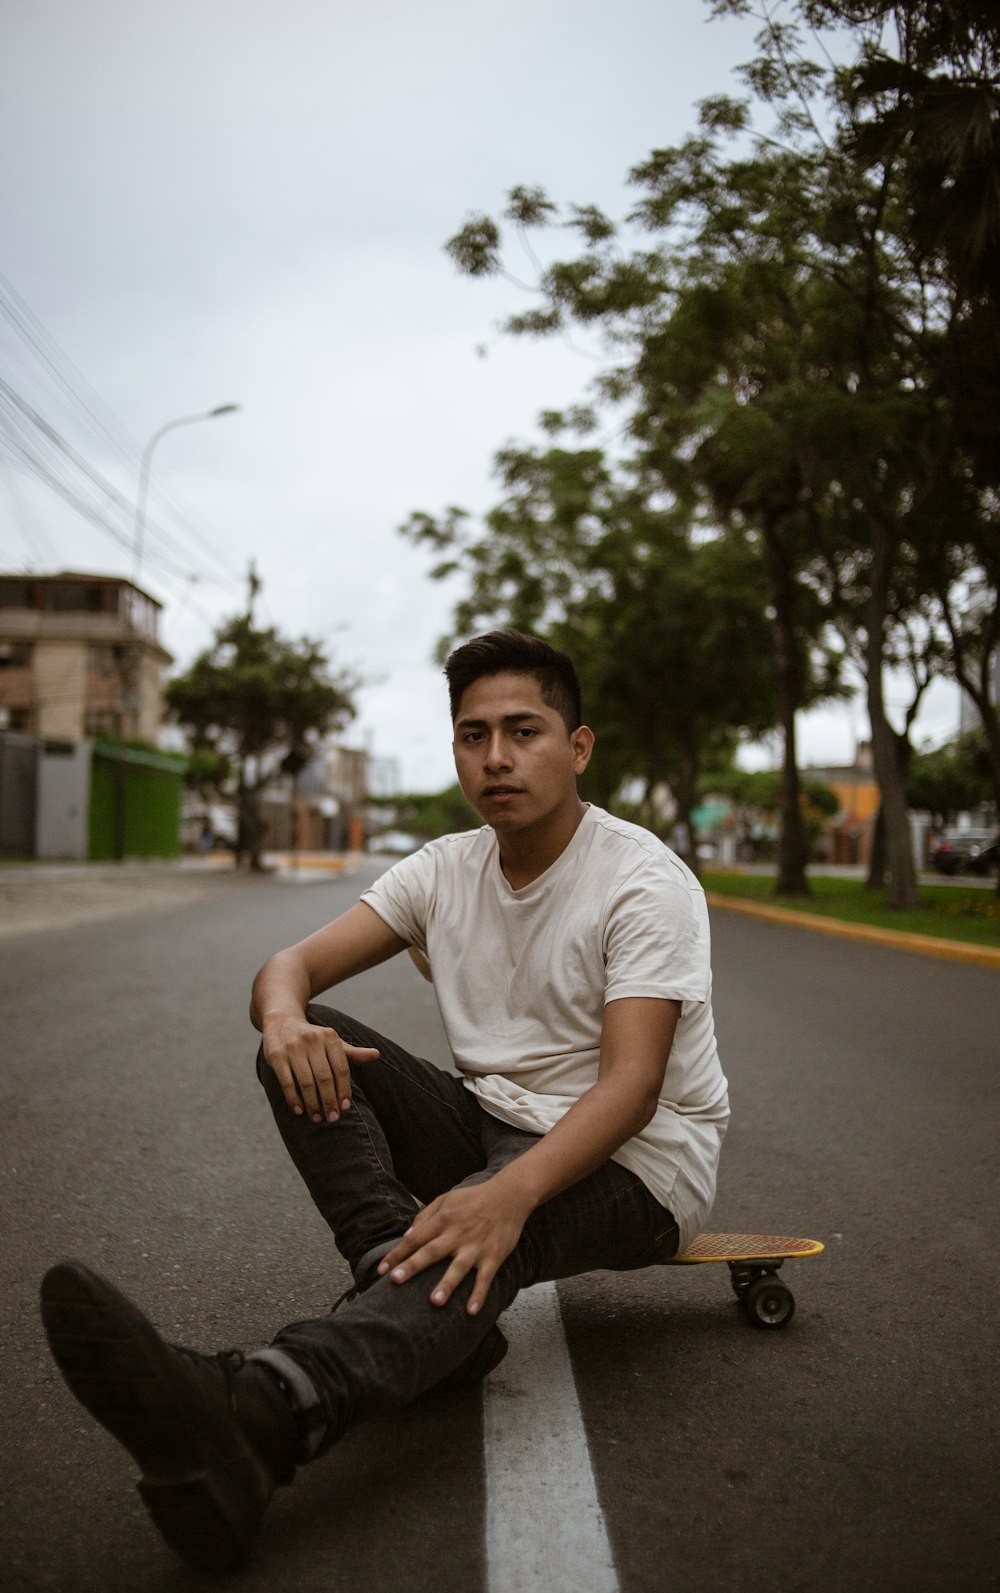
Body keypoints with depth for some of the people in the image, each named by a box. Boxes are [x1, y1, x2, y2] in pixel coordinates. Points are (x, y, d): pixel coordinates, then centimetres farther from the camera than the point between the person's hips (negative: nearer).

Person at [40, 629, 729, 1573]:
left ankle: (253, 1411, -62)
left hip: (637, 1159, -6)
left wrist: (511, 1190, -45)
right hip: (492, 1128, 6)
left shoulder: (645, 881, -15)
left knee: (482, 1233, -39)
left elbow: (632, 1085, -26)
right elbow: (291, 964, -4)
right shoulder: (446, 869, 2)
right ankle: (423, 1311, -30)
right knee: (308, 1049, -16)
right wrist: (285, 1018, -31)